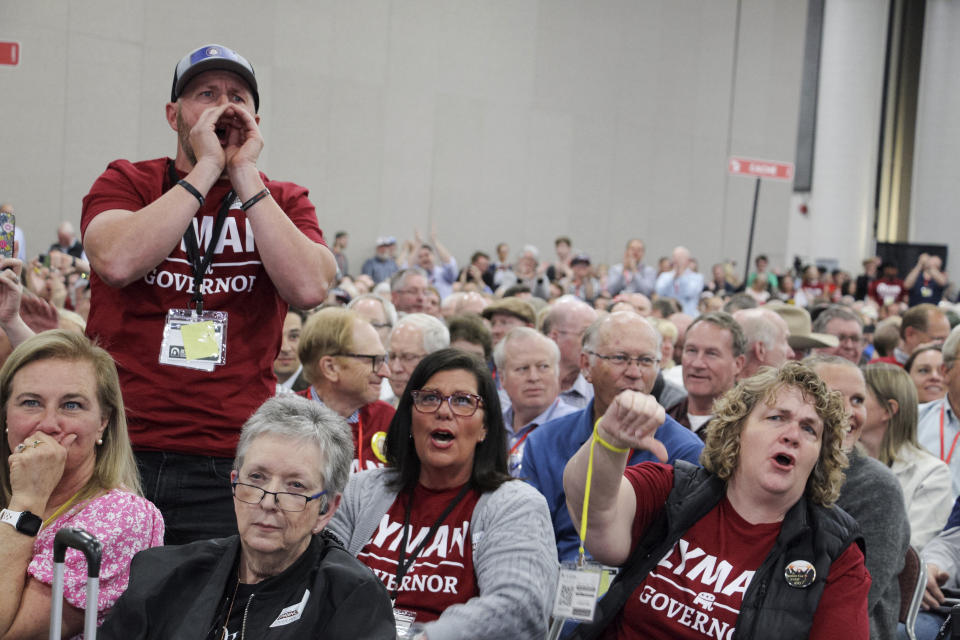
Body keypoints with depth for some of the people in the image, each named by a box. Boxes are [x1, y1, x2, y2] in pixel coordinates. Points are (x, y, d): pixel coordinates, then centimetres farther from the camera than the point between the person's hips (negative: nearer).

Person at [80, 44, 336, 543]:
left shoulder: (282, 202, 10)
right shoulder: (127, 182, 8)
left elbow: (309, 289, -10)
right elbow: (117, 262, -14)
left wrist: (244, 175, -7)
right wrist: (206, 169, -9)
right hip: (118, 451, 0)